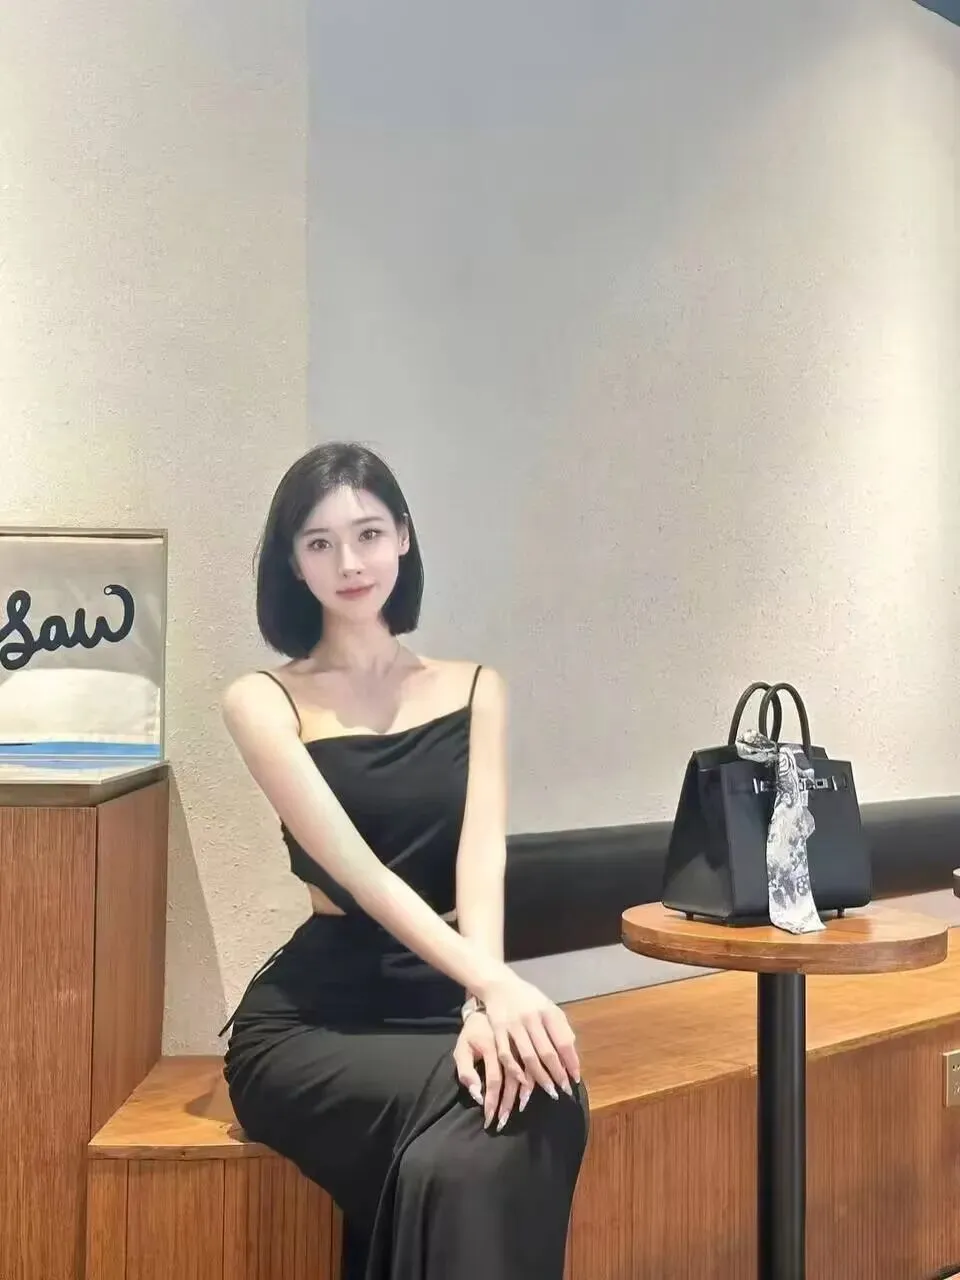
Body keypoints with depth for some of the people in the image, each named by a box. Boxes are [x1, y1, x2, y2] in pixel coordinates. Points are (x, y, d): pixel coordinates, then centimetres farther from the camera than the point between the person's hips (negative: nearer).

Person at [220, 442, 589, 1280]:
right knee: (503, 1111, -30)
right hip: (313, 1014, -3)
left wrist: (484, 1004, -25)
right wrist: (497, 987, -29)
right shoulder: (265, 702, -3)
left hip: (445, 996, 3)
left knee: (538, 1103, -30)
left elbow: (483, 855, -6)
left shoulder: (474, 690, 9)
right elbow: (357, 870, -15)